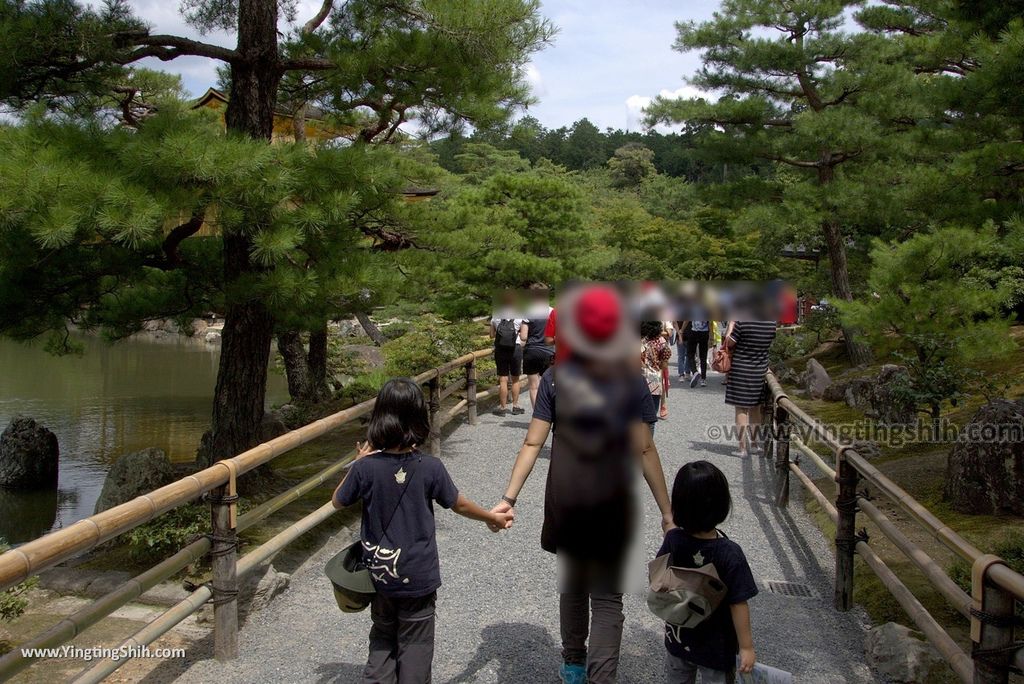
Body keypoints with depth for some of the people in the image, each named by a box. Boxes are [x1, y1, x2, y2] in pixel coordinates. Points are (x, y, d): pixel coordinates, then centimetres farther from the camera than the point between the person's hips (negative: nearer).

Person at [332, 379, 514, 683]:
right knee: (415, 644, 14)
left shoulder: (365, 467, -17)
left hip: (380, 574, 2)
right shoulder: (430, 468, -18)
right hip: (418, 577, -1)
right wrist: (491, 518, 15)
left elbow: (338, 501, 0)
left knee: (383, 636, 23)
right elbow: (459, 505, -2)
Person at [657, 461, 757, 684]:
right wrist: (746, 647, -12)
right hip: (716, 647, -4)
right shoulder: (730, 554, -27)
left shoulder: (673, 540, -17)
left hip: (677, 639, 4)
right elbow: (738, 605, -22)